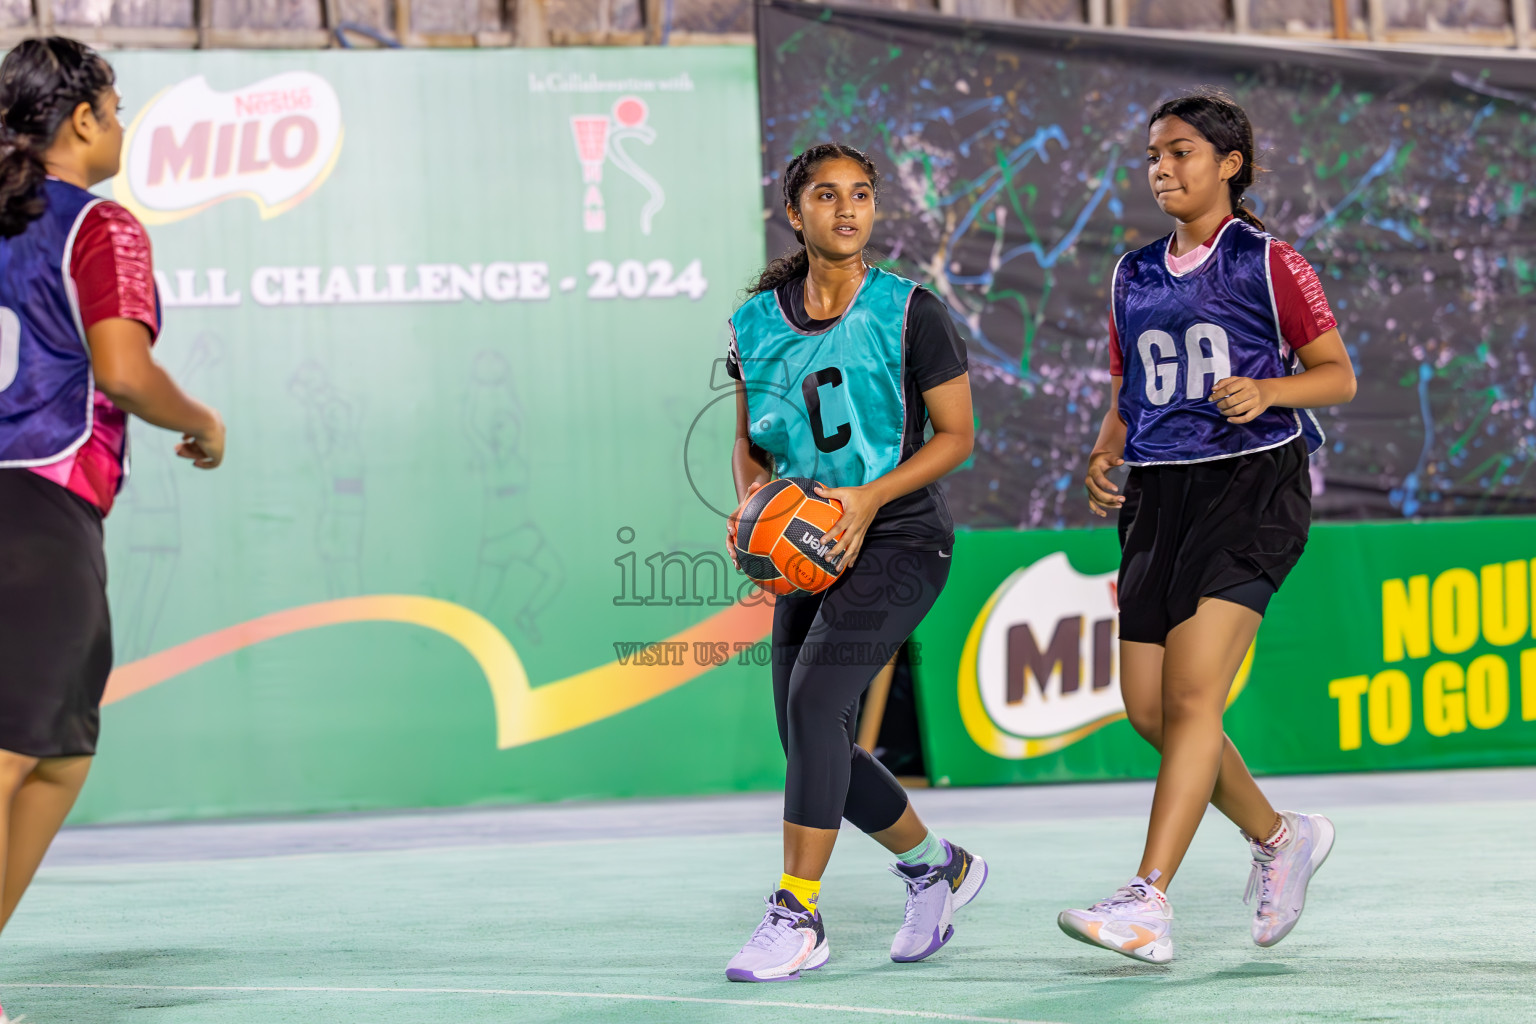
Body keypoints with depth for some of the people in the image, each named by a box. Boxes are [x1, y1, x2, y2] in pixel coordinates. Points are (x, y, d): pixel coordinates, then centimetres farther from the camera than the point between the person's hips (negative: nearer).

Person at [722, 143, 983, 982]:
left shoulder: (910, 313, -7)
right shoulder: (756, 323, 5)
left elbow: (957, 434, -4)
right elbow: (749, 446, 15)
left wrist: (871, 497, -18)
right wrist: (750, 503, -7)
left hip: (899, 539, -6)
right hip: (809, 552, 6)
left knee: (814, 701, -23)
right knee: (812, 744, 6)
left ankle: (796, 916, -20)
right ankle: (936, 867, 31)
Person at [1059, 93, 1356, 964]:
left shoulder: (1268, 263, -1)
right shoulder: (1135, 278, 15)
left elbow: (1339, 375, 0)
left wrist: (1266, 388, -18)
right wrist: (1105, 456, 2)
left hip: (1251, 486, -7)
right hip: (1159, 494, 7)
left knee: (1193, 696, -17)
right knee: (1149, 708, 3)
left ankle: (1149, 905, -21)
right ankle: (1279, 836, 26)